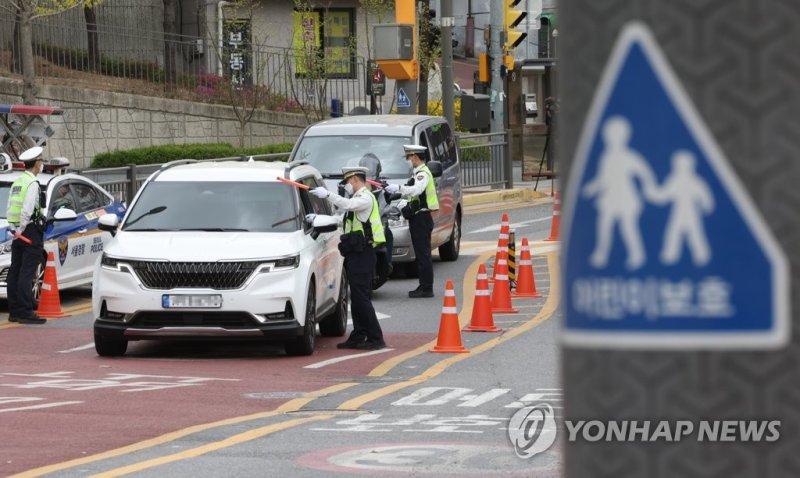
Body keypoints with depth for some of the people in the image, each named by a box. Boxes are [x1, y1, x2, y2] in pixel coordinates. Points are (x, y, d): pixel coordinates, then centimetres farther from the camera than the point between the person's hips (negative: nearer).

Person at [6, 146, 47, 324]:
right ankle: (26, 312, -12)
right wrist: (21, 229, -12)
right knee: (26, 274, -10)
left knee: (15, 273, 9)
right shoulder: (32, 184, -13)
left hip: (18, 232, 9)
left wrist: (15, 229, 13)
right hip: (31, 232, -9)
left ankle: (14, 312, 12)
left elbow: (9, 210, 14)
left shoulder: (17, 182, 15)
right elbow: (27, 210, -22)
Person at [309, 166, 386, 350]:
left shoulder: (366, 198, -9)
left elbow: (348, 205, -29)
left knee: (361, 297, -12)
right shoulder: (358, 199, 24)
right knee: (356, 298, 11)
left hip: (362, 254, -10)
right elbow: (342, 219, 31)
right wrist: (317, 219, 28)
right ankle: (358, 337, 15)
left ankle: (376, 338, -12)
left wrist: (327, 194, -22)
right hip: (356, 254, 10)